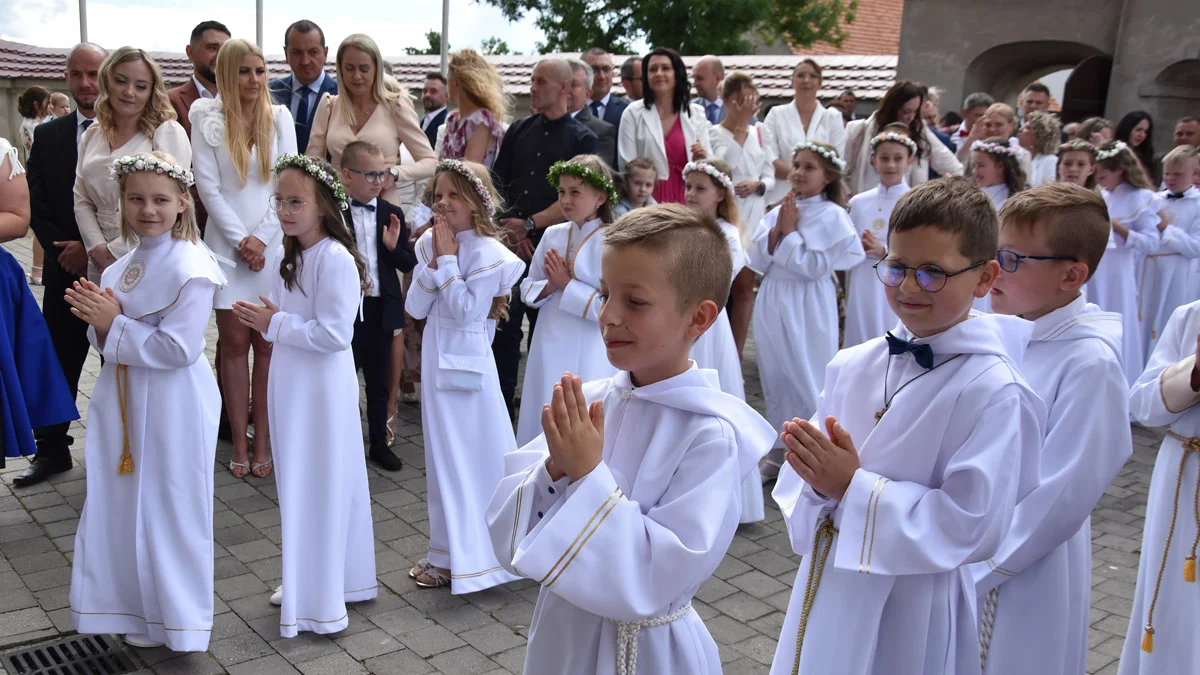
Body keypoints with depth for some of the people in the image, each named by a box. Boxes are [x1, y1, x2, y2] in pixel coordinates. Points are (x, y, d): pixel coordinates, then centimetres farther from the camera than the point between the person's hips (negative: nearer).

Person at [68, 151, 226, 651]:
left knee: (167, 510, 5)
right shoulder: (121, 267, 8)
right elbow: (110, 340, 14)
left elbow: (179, 348, -23)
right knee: (122, 505, 15)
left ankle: (173, 619, 24)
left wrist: (114, 325, -18)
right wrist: (98, 318, -7)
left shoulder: (190, 268, -17)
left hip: (172, 407, -8)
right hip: (124, 399, 8)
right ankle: (134, 609, 34)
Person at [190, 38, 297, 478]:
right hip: (227, 242, -1)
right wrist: (241, 239, -8)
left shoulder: (280, 118, 6)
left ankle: (262, 441, 6)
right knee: (234, 342, 0)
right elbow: (208, 186, -2)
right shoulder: (209, 121, 2)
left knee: (267, 344, 0)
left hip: (273, 242, 1)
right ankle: (238, 443, 7)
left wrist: (262, 237, -6)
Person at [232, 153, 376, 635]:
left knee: (322, 484, 2)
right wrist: (259, 319, -3)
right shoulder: (283, 256, 7)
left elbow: (334, 334, -24)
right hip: (288, 381, 9)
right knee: (295, 482, 18)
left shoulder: (335, 260, -20)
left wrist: (275, 324, -17)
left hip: (322, 388, -9)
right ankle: (303, 581, 34)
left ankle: (320, 600, 15)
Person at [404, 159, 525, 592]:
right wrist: (434, 261, -11)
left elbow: (468, 311, -21)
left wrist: (448, 260, -17)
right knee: (444, 456, 14)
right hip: (437, 360, 7)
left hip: (468, 361, -7)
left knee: (478, 455, 3)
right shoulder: (429, 244, 4)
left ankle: (476, 553, 19)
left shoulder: (487, 252, -14)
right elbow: (415, 308, -1)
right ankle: (449, 555, 27)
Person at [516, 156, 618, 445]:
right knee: (541, 421, 13)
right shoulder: (552, 235, 6)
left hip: (587, 354, -5)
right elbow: (527, 290, 11)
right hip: (548, 347, 5)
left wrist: (567, 285, -14)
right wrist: (550, 287, -9)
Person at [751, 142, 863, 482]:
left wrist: (790, 232, -11)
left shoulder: (832, 215, -7)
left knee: (808, 379, -1)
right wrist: (777, 229, -9)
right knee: (775, 378, 13)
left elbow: (819, 266, -15)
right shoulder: (777, 212, 8)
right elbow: (758, 262, 3)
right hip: (772, 302, 6)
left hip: (808, 307, -5)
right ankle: (779, 451, 26)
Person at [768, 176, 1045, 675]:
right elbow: (802, 483, 5)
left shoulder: (993, 391, -17)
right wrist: (819, 480, -18)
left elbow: (972, 527, -21)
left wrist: (852, 486, -23)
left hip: (909, 614, -5)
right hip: (827, 592, 5)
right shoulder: (852, 366, -1)